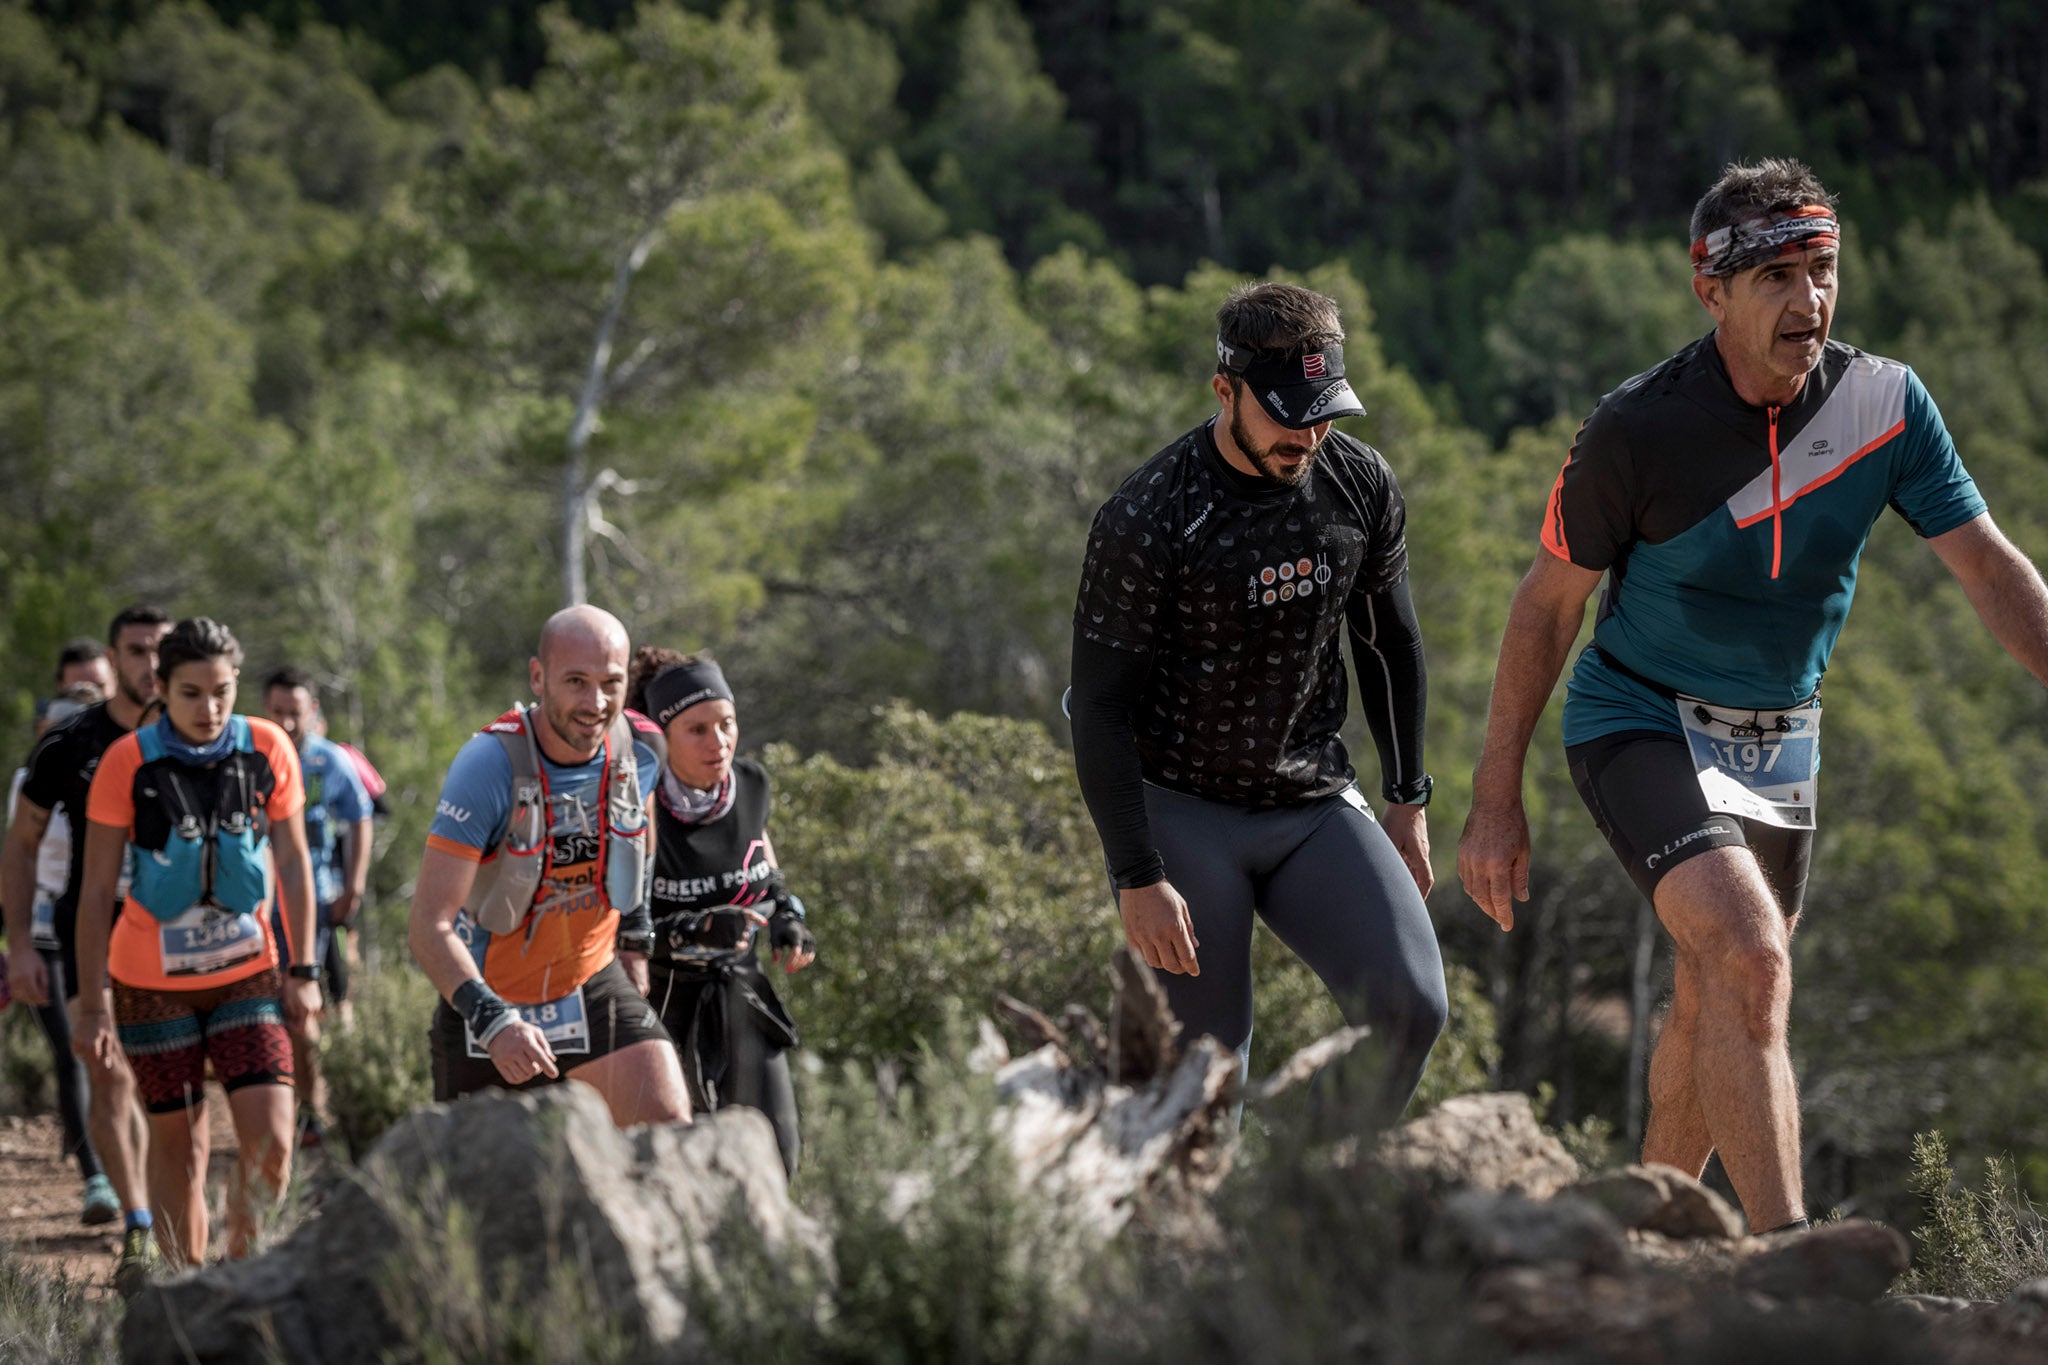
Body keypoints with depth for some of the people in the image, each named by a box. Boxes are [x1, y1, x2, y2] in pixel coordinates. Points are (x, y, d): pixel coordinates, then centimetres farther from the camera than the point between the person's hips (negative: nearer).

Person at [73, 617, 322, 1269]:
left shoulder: (267, 749, -5)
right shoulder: (128, 762, -12)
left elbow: (293, 863, 5)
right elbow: (97, 889, -7)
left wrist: (303, 970, 4)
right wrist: (91, 1005, -8)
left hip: (247, 972, 2)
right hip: (153, 983, -2)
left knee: (271, 1142, -10)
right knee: (178, 1148, 3)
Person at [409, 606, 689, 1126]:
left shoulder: (638, 751, -10)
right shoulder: (489, 765, -25)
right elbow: (430, 926, -28)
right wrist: (493, 1021, -40)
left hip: (592, 982, 3)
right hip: (488, 999, -3)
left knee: (669, 1126, -19)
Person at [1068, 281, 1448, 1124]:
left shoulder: (1362, 486, -3)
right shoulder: (1148, 520, -19)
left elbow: (1388, 641, 13)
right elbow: (1099, 707, -14)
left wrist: (1406, 798, 16)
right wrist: (1138, 877, -16)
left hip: (1315, 803, 4)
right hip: (1180, 808, -4)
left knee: (1411, 1010, -13)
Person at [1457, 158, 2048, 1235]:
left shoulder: (1885, 402, -10)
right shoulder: (1637, 429, -19)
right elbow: (1547, 606, -8)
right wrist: (1494, 803, -6)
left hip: (1779, 742, 5)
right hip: (1640, 727, -5)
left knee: (1714, 1008, 15)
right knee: (1751, 961, -25)